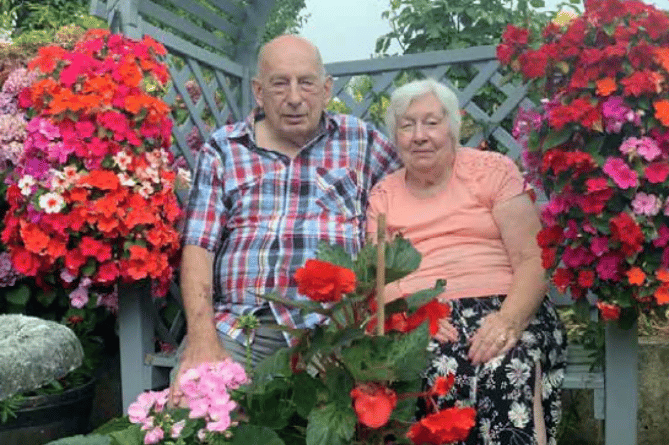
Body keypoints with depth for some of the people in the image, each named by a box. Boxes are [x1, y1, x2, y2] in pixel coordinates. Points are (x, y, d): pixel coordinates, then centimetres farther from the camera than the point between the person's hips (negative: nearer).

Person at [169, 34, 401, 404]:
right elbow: (198, 246, 4)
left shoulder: (360, 140, 12)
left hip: (329, 329, 0)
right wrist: (202, 339, -11)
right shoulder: (223, 149, 11)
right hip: (234, 325, 1)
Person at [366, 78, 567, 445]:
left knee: (508, 371, -34)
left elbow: (533, 259, -1)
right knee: (440, 372, -33)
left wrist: (509, 318, -21)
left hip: (501, 307, -1)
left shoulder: (492, 170, 7)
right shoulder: (382, 196, 16)